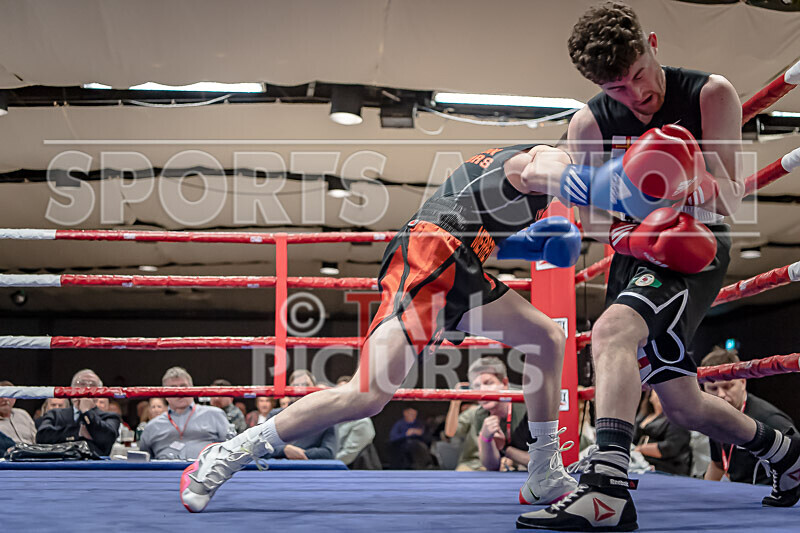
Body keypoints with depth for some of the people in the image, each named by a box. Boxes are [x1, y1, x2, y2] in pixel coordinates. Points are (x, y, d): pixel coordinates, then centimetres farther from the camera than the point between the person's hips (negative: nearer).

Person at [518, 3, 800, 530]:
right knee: (684, 407, 11)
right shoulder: (588, 125, -5)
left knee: (612, 331, -34)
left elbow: (730, 203, -12)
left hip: (697, 249, -5)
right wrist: (631, 237, -20)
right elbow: (590, 215, 1)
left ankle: (607, 489, -45)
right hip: (636, 256, 5)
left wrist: (699, 183, -35)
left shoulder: (711, 95, -11)